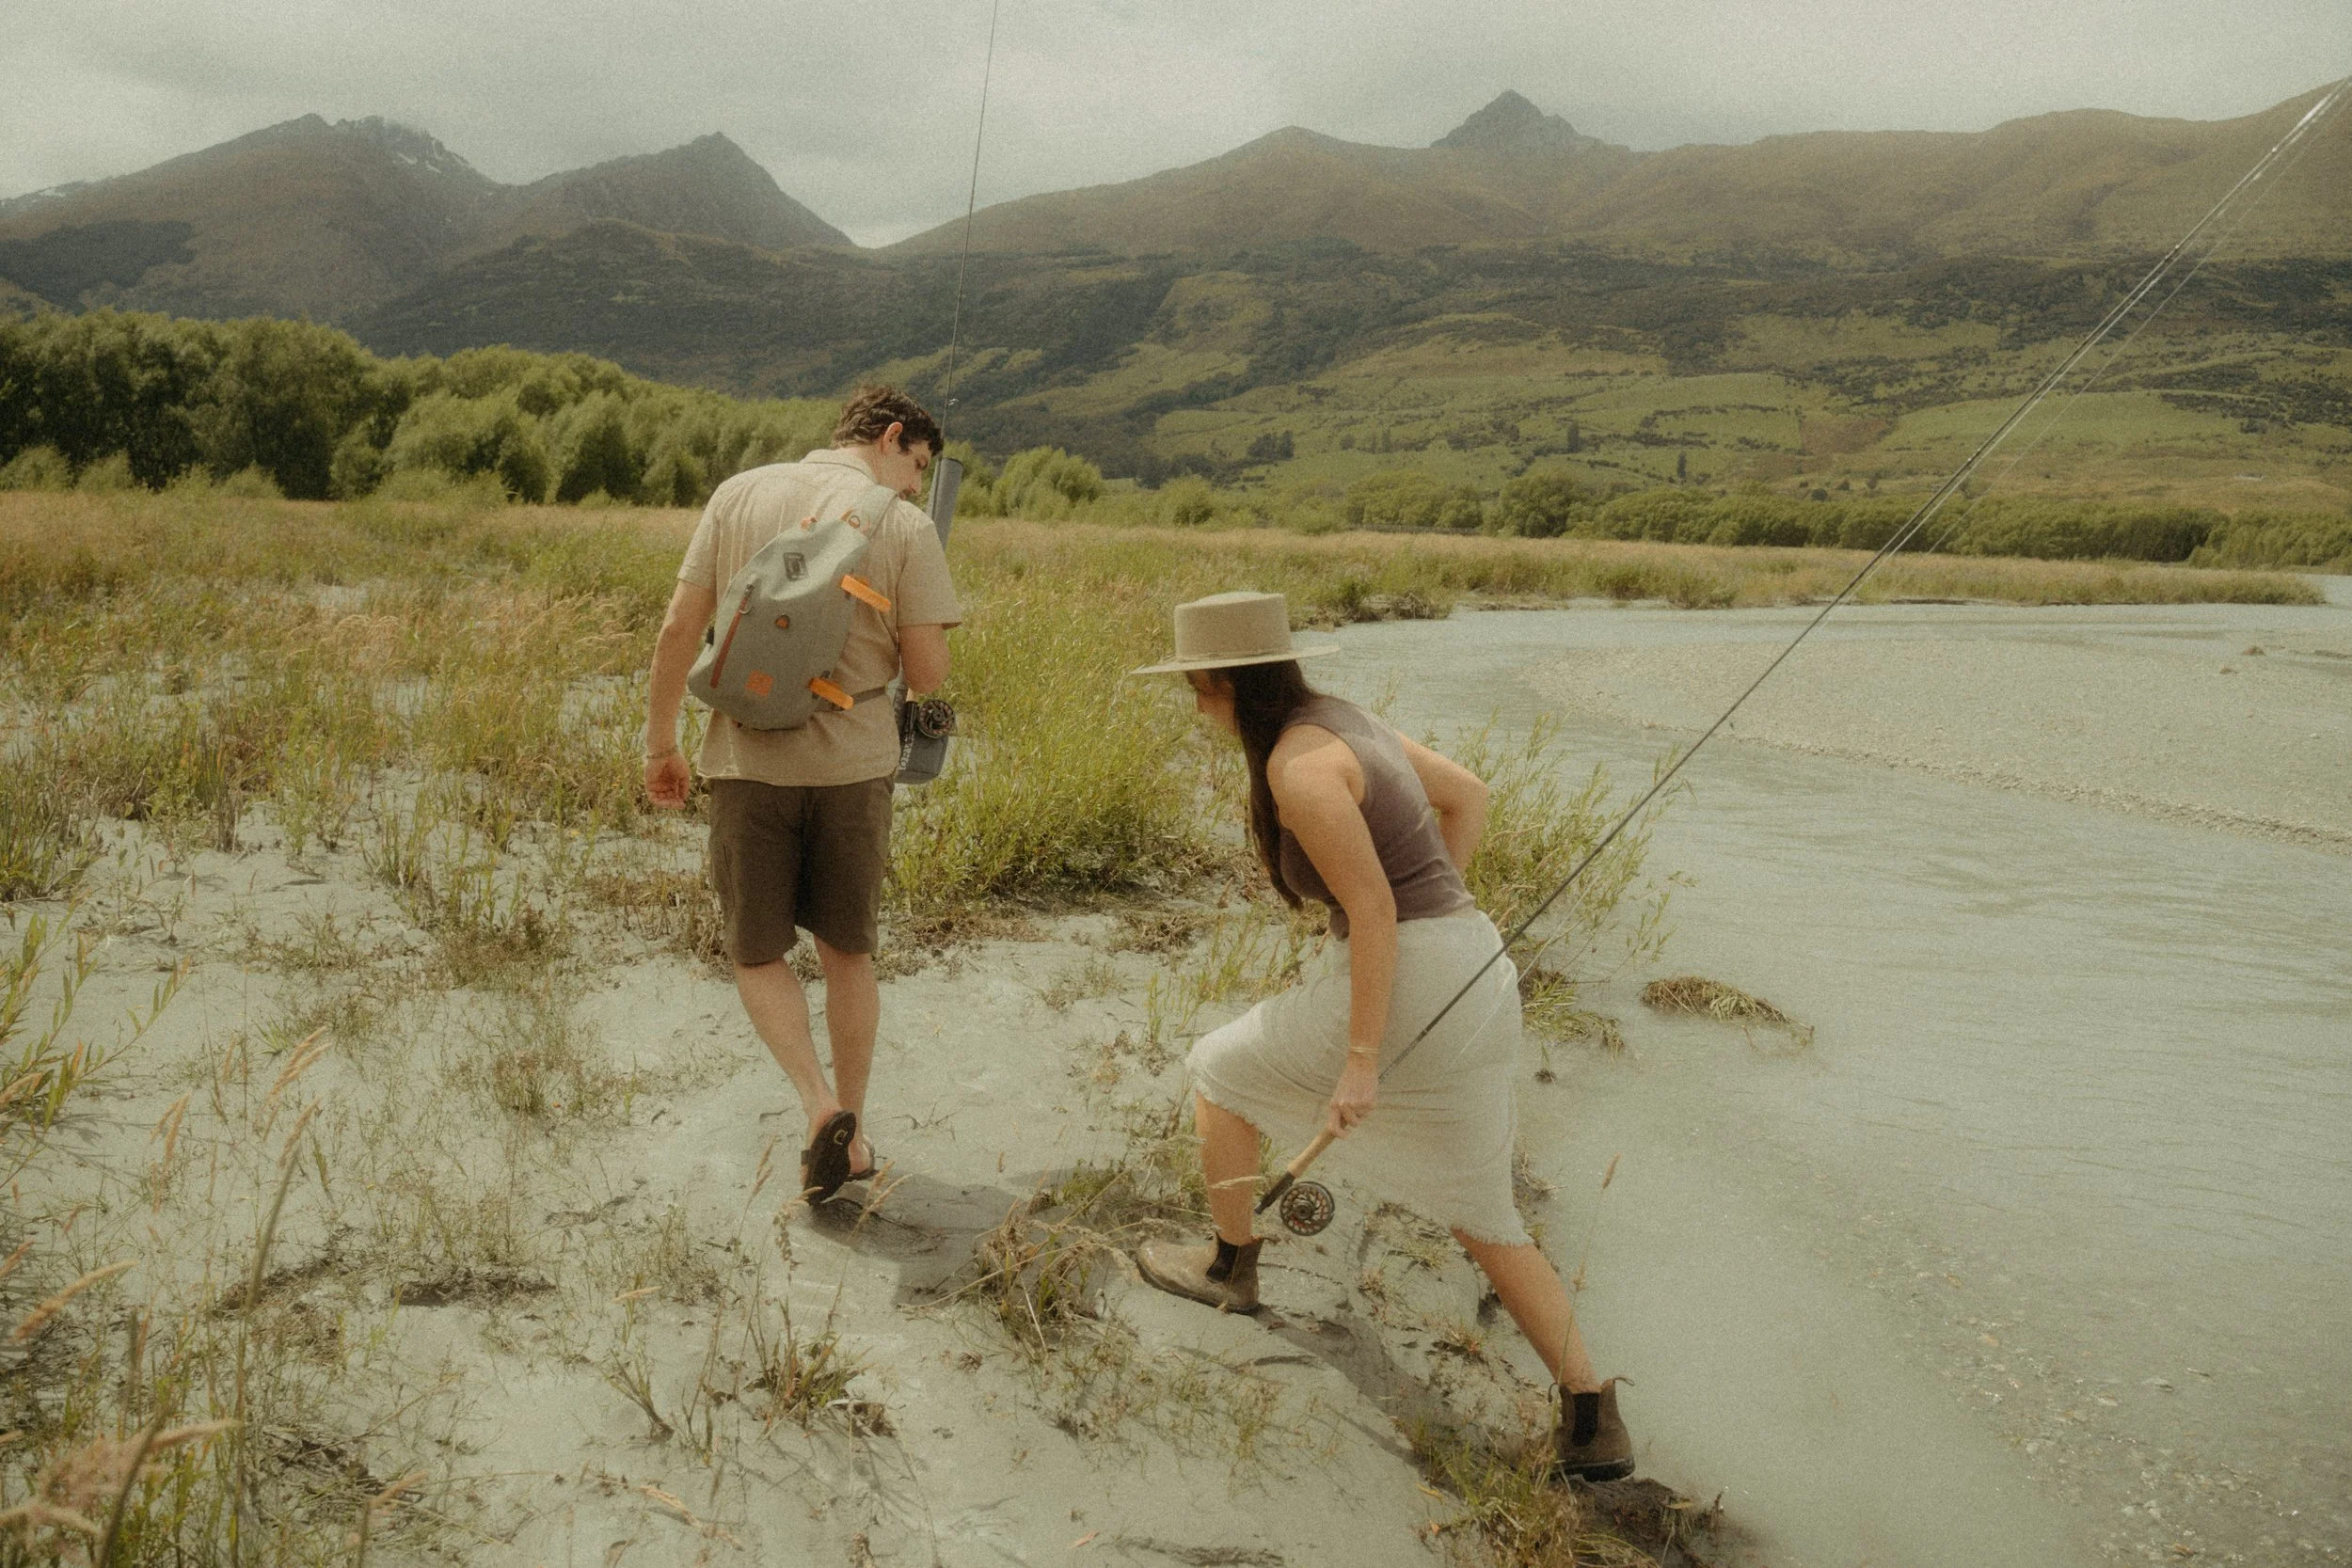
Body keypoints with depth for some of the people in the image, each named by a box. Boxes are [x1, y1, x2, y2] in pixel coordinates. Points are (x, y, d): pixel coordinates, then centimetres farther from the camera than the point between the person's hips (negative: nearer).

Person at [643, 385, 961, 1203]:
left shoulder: (739, 494, 2)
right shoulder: (905, 528, -4)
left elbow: (678, 629, 0)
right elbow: (927, 673, -7)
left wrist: (661, 743, 9)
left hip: (748, 762, 1)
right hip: (852, 765, 0)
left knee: (758, 955, 14)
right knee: (847, 952, 17)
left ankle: (821, 1106, -5)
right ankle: (851, 1132, 25)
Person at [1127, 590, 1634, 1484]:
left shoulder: (1297, 766, -15)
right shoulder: (1343, 724, 13)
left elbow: (1374, 912, -20)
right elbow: (1469, 796, 23)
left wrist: (1360, 1061, -18)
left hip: (1397, 985, -9)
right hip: (1473, 975, 9)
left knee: (1222, 1072, 19)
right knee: (1482, 1219, 18)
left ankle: (1231, 1267, 35)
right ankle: (1594, 1421, 12)